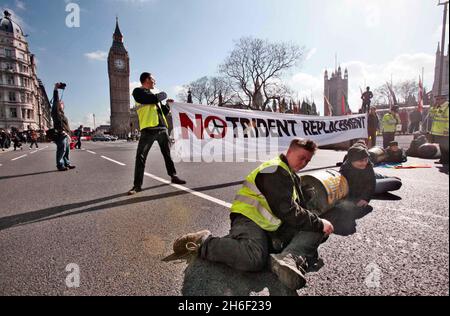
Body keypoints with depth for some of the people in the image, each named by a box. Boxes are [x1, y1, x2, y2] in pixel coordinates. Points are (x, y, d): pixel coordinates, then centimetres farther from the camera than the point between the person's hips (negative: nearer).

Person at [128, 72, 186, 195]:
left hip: (162, 128, 7)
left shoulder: (153, 94, 24)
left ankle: (173, 176, 26)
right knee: (140, 157, -9)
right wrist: (162, 95, 4)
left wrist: (168, 105, 13)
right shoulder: (138, 91, 1)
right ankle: (137, 185, -3)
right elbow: (154, 98, -15)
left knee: (167, 154, 13)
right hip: (148, 129, -7)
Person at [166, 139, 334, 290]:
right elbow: (288, 212, -16)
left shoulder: (292, 176, 24)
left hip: (274, 227, 10)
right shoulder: (276, 171, -10)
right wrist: (319, 224, -8)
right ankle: (203, 243, -15)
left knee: (317, 232, -3)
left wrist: (317, 223, 6)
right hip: (250, 219, -9)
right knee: (255, 258, -38)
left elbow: (299, 207, 23)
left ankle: (288, 259, -28)